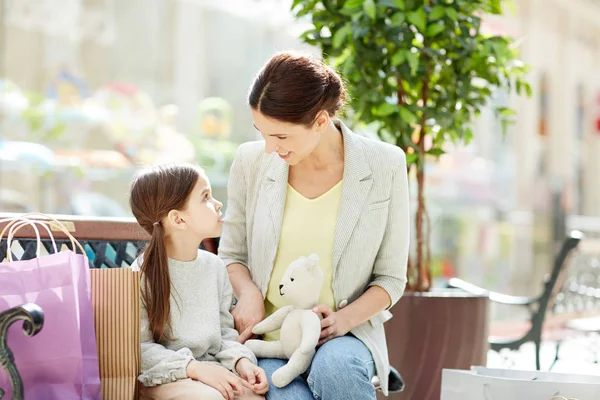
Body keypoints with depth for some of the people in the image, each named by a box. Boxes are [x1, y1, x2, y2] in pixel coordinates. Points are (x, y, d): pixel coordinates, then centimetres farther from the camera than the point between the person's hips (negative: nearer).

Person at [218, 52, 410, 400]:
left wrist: (343, 320, -15)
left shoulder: (384, 165, -5)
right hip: (269, 334, 1)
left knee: (333, 367, -36)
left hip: (342, 335, 0)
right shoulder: (251, 162, -1)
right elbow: (232, 254, 14)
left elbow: (391, 277, 2)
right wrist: (249, 293, -7)